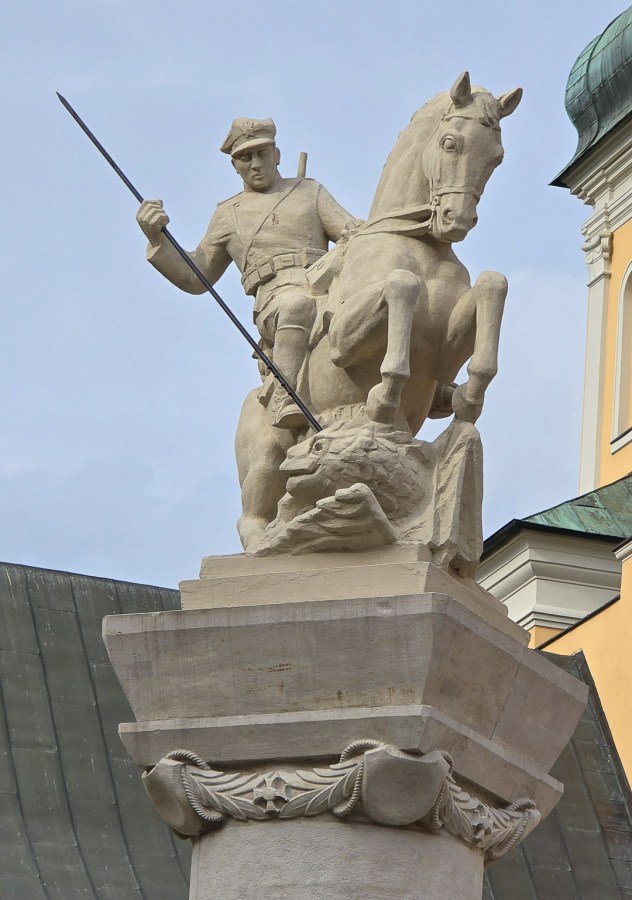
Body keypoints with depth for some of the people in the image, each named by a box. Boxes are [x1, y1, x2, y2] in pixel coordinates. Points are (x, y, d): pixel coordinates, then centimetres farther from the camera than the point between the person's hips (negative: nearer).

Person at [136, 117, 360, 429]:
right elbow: (194, 278, 23)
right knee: (297, 306, -41)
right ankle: (286, 402, -41)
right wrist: (156, 238, 7)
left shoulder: (309, 191, 27)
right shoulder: (229, 214, 27)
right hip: (276, 301, -2)